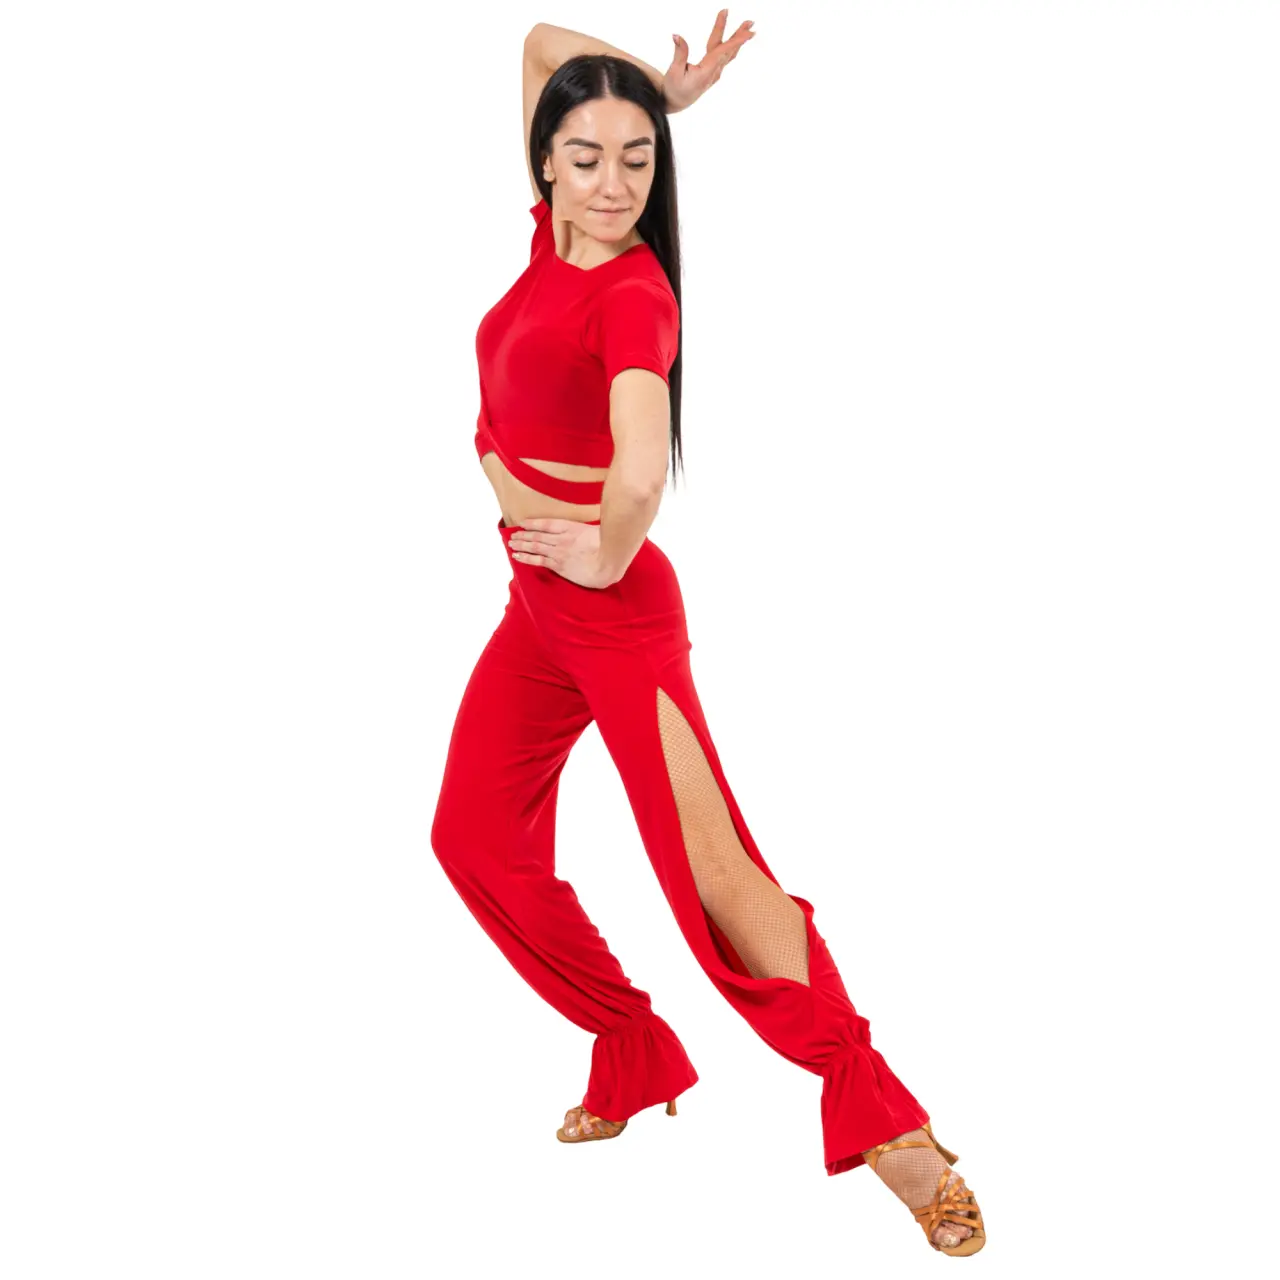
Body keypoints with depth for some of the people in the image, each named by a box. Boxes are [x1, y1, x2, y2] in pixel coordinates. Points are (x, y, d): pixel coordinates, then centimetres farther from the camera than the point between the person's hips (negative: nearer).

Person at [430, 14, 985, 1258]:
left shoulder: (634, 295, -20)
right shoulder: (552, 239, 3)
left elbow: (642, 469, -41)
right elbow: (542, 44, 13)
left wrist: (608, 553, -30)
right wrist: (661, 83, 2)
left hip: (608, 604, -9)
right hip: (538, 603, 9)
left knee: (709, 872, -13)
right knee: (477, 839, 14)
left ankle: (877, 1112, -4)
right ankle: (636, 1055, 28)